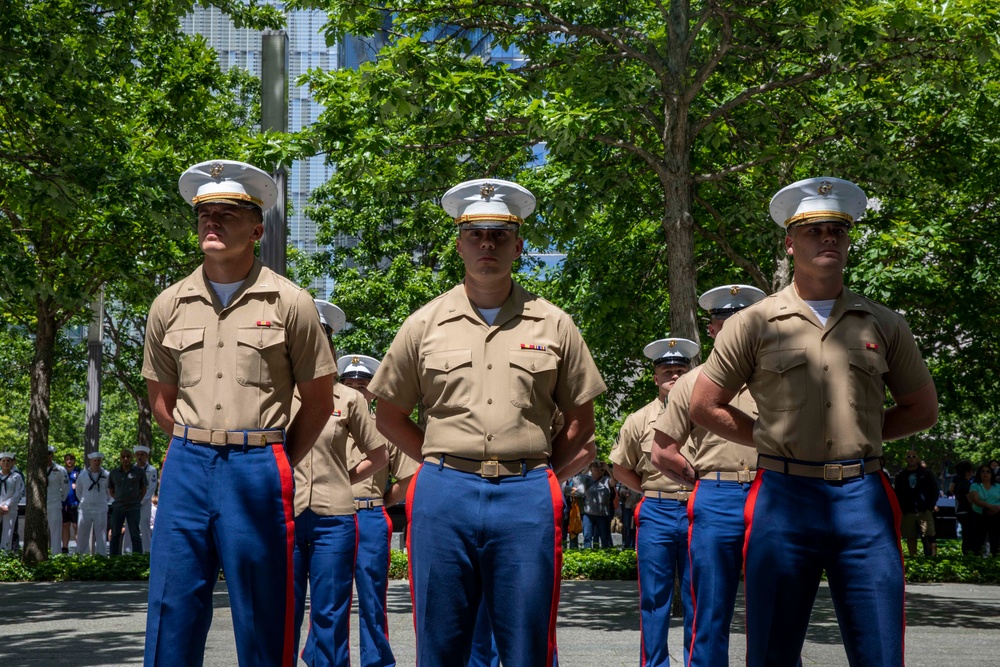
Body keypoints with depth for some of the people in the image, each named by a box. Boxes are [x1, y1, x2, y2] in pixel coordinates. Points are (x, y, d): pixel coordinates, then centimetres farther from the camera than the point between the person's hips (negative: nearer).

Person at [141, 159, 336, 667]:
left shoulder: (289, 303, 0)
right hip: (187, 466, 3)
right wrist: (195, 450, 12)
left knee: (263, 620, 3)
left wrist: (275, 464, 7)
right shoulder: (169, 306, 9)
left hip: (258, 469, -3)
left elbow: (318, 401, 5)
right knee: (172, 612, 3)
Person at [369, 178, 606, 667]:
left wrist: (536, 470, 4)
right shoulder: (425, 324, 8)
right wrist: (440, 462, 6)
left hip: (526, 498, 0)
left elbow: (580, 420, 14)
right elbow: (389, 414, 14)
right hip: (444, 493, 1)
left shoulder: (553, 325, 8)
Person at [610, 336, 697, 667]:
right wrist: (653, 491, 5)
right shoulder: (639, 420, 5)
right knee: (654, 596, 4)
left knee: (697, 597, 5)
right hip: (655, 514, 0)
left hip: (698, 513, 0)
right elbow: (621, 469, 13)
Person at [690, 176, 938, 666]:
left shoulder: (884, 325, 10)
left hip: (863, 498, 1)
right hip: (785, 497, -1)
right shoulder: (754, 324, 4)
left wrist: (858, 436, 8)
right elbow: (704, 407, 8)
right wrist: (773, 440, 5)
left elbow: (922, 409, 17)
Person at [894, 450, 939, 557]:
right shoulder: (901, 476, 11)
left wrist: (931, 505, -4)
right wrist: (901, 508, 0)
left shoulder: (926, 473, 7)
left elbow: (935, 490, 6)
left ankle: (933, 556, -10)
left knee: (929, 535, -12)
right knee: (910, 538, 4)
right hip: (908, 512, 2)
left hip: (924, 511, -2)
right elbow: (897, 494, 12)